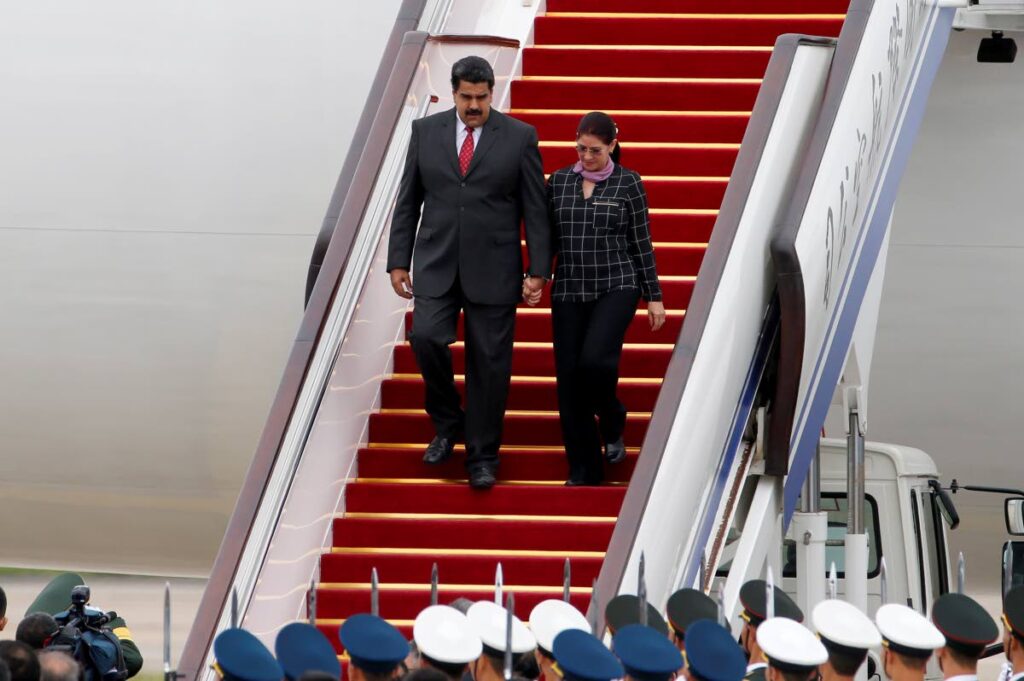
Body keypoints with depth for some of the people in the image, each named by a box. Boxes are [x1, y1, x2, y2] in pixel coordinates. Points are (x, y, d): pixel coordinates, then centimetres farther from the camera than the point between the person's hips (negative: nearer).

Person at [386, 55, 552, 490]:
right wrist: (398, 260, 4)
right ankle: (447, 422, 7)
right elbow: (407, 201, 9)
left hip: (492, 269, -1)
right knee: (426, 338, -18)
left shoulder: (519, 137, -1)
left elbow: (535, 207, 0)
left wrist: (539, 269, -5)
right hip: (437, 264, 1)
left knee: (488, 363, 0)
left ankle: (482, 458, 12)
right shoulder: (425, 131, 5)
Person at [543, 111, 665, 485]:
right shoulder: (559, 181, 7)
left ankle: (612, 426, 7)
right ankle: (584, 471, 10)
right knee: (569, 379, 0)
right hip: (568, 291, 4)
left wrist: (654, 296, 2)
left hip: (616, 287, -4)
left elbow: (641, 243, 2)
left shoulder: (628, 183, -1)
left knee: (595, 359, -25)